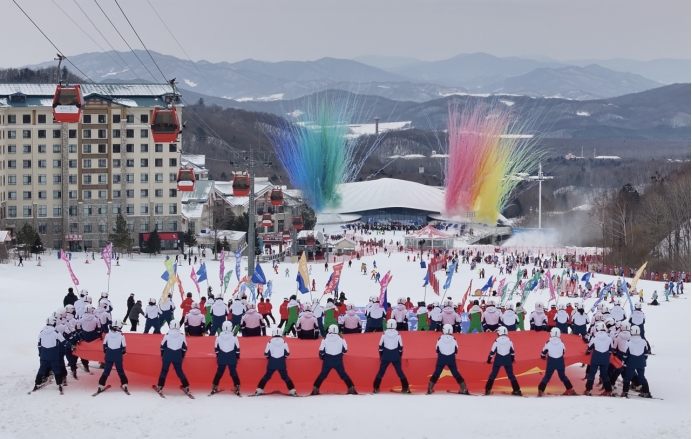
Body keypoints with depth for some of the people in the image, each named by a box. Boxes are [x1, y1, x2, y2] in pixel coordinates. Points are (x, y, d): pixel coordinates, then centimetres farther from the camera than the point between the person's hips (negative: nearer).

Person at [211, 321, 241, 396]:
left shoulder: (219, 336, -3)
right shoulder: (234, 336, -8)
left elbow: (216, 348, 6)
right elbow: (237, 348, -2)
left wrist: (218, 356, 20)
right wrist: (237, 357, 12)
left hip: (221, 358, 2)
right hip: (232, 358, -2)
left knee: (219, 372, 10)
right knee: (233, 373, 5)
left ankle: (214, 388, 11)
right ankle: (237, 388, 2)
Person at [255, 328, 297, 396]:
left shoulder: (270, 342, -4)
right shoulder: (284, 342, -1)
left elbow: (266, 353, 1)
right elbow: (287, 353, 3)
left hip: (272, 363, 0)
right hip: (281, 363, 0)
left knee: (267, 376, 8)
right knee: (285, 377, 8)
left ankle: (259, 390, 5)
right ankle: (292, 391, 3)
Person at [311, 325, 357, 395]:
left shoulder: (325, 339, -4)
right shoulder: (341, 339, -2)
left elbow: (321, 351, -3)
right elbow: (345, 350, 2)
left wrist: (322, 357, 16)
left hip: (328, 360, 0)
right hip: (338, 360, 0)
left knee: (323, 374, 11)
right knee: (343, 374, 9)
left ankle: (315, 389, 5)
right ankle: (351, 389, 4)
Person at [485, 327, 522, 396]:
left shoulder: (497, 340, -10)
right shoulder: (509, 340, -2)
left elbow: (493, 351, -7)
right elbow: (512, 351, 9)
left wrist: (489, 359, 5)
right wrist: (512, 359, 25)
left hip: (498, 360, -2)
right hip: (507, 360, 2)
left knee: (493, 374, 8)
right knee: (511, 375, 9)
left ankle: (488, 389, 5)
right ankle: (517, 390, 7)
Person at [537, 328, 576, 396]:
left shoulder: (548, 343, -13)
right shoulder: (561, 343, -6)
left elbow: (544, 352, -4)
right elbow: (563, 352, 10)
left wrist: (543, 356, 19)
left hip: (551, 362, -2)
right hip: (560, 362, 2)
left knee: (547, 376, 8)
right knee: (562, 376, 18)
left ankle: (541, 391, 1)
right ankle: (570, 390, 17)